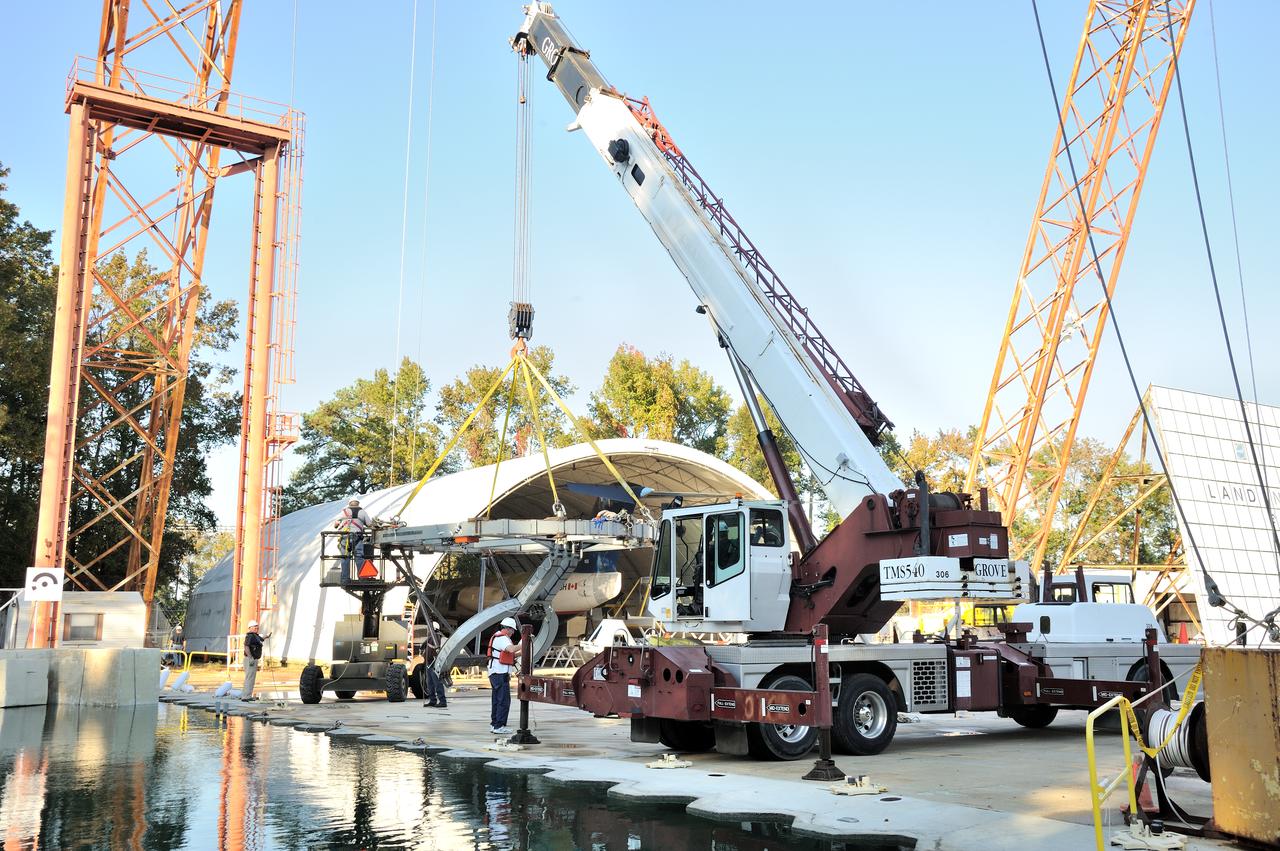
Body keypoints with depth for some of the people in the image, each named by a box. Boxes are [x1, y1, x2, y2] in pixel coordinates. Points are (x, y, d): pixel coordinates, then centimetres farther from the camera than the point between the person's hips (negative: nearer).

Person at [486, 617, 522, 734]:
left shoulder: (497, 637, 20)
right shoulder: (502, 638, -13)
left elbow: (510, 655, 22)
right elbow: (511, 649, -32)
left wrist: (521, 653, 11)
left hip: (495, 674, 11)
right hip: (500, 673, -11)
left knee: (497, 700, 15)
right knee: (504, 700, -9)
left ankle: (494, 724, 20)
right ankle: (499, 726, -10)